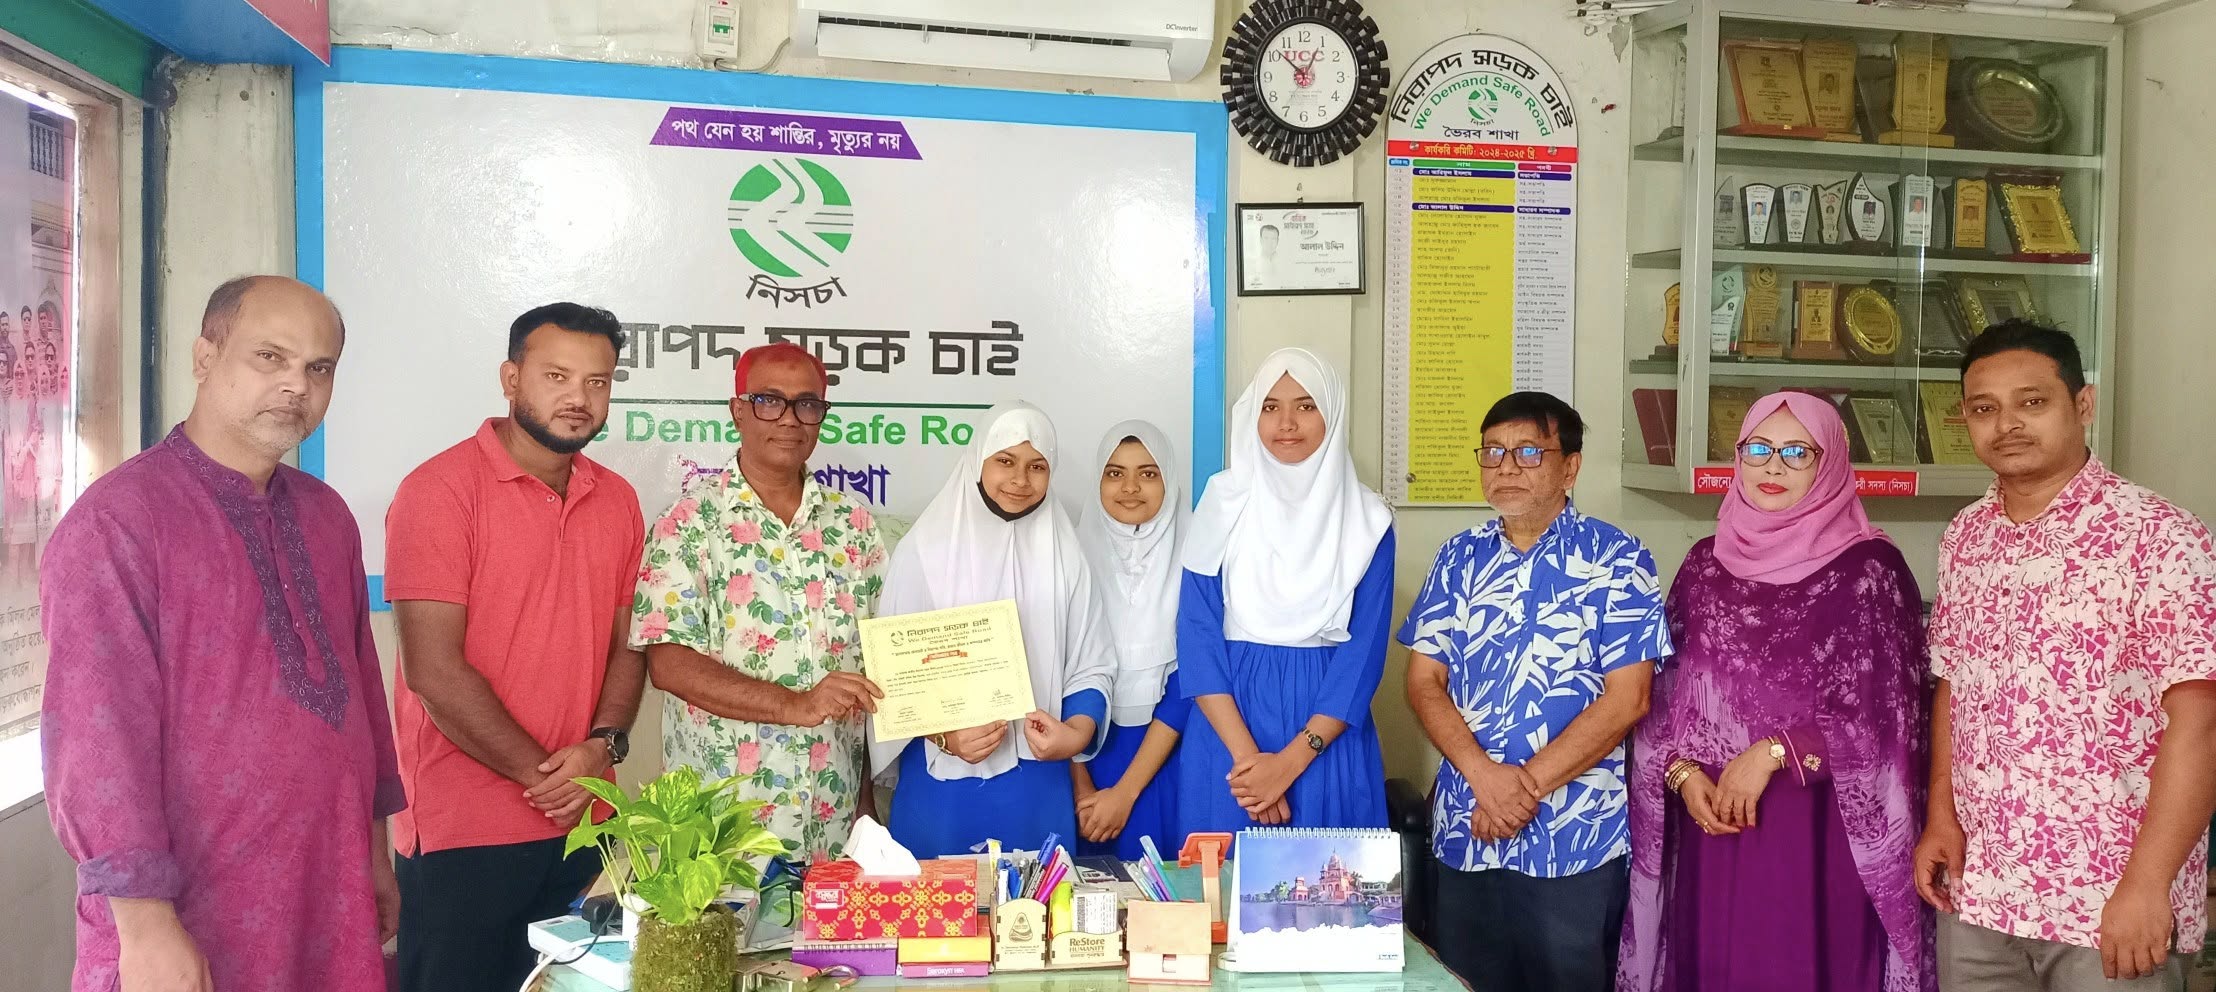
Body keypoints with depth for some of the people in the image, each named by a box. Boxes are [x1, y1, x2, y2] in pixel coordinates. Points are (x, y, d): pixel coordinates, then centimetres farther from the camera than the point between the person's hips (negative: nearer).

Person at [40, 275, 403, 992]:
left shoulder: (326, 515, 8)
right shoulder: (118, 520, -13)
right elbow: (97, 734, -18)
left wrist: (375, 846, 15)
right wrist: (146, 926, -19)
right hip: (188, 929, -6)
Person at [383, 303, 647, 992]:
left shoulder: (618, 502, 8)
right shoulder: (441, 489, -9)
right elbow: (435, 669, -14)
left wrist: (604, 743, -8)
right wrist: (542, 775, -12)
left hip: (580, 824, 5)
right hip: (462, 833, -5)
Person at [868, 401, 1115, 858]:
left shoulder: (1062, 555, 3)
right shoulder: (925, 549, -5)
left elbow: (1091, 667, 4)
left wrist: (1077, 732, -14)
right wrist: (942, 734, -18)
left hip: (1038, 784, 2)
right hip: (942, 783, -2)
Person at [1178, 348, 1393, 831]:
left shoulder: (1368, 519, 0)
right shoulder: (1224, 500, 0)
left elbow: (1364, 650, -5)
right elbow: (1197, 634, -5)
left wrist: (1290, 761, -14)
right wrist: (1247, 755, -14)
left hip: (1328, 744, 0)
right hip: (1228, 732, 0)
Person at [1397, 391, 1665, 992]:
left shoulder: (1616, 561, -5)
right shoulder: (1460, 558, 7)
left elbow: (1626, 699, -11)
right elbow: (1424, 681, 3)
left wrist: (1529, 784, -15)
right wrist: (1485, 776, -13)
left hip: (1575, 841, -3)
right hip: (1463, 832, 4)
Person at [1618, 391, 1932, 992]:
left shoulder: (1869, 568, -4)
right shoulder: (1705, 564, 9)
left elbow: (1887, 716, -8)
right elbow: (1665, 693, 10)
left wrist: (1773, 752, -13)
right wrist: (1683, 774, -6)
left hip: (1822, 830, -3)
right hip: (1713, 819, 4)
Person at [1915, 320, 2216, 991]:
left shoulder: (2157, 537, -12)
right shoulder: (1964, 539, 6)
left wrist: (2146, 885, -19)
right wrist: (1941, 817, 5)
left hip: (2111, 898, -5)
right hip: (1976, 887, 5)